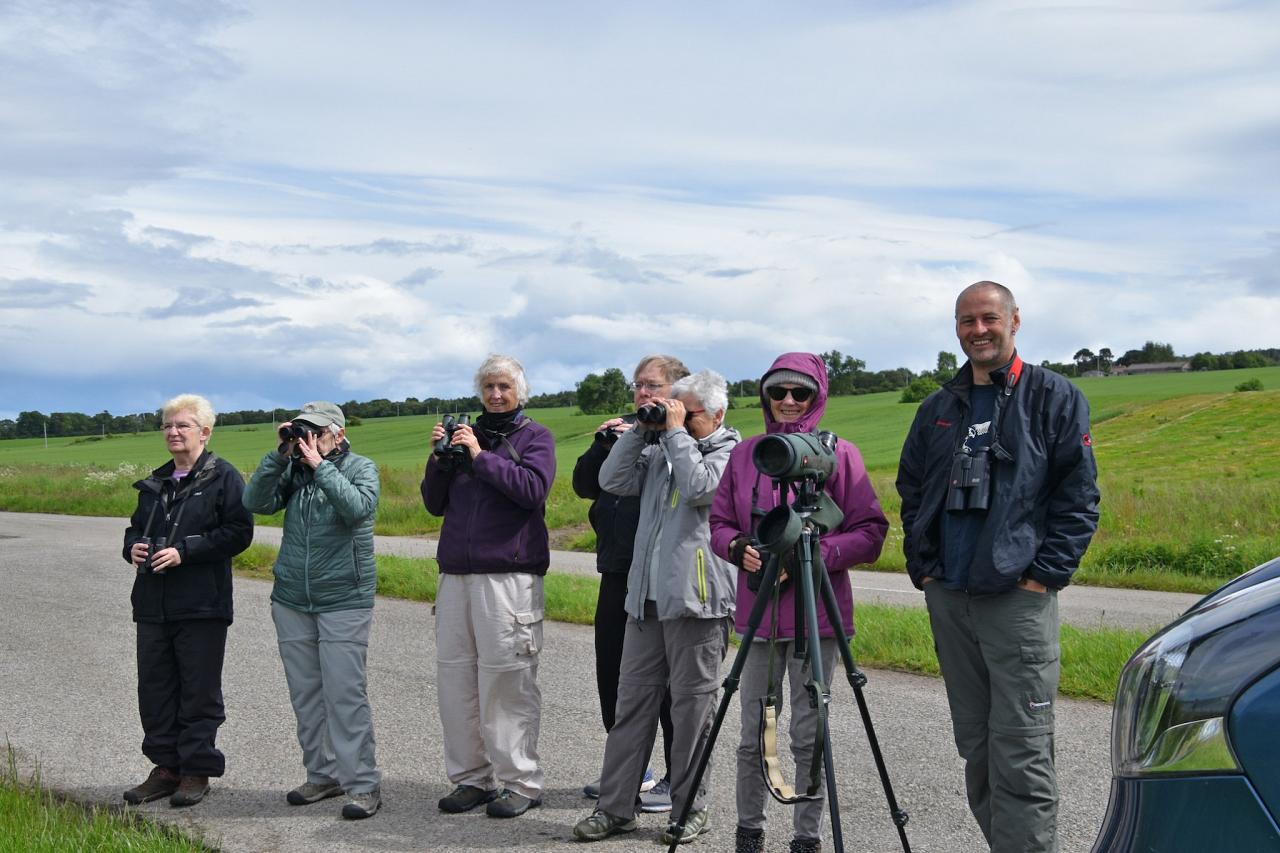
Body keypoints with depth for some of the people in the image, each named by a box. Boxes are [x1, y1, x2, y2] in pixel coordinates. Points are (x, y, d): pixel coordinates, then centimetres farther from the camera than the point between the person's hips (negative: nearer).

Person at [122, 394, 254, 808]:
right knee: (154, 686, 10)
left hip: (202, 604, -7)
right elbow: (136, 526, 24)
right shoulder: (155, 482, 15)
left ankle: (197, 770, 12)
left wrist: (185, 551, -19)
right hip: (153, 603, 7)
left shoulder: (223, 476, -6)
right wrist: (133, 547, 1)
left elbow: (239, 532, -14)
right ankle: (166, 767, 21)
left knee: (199, 690, 2)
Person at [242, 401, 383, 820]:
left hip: (344, 602, -5)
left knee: (346, 695, -7)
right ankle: (322, 775, 19)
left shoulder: (361, 468, 0)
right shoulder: (292, 469, 9)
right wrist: (281, 455, -11)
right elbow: (256, 502, -5)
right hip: (291, 601, 5)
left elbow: (357, 507, -20)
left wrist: (320, 465, -17)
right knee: (306, 694, 8)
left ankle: (362, 784, -2)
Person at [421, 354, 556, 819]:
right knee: (455, 676, 4)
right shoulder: (465, 433, 18)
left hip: (508, 575, -5)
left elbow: (533, 489, -13)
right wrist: (439, 458, 0)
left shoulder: (534, 436, 6)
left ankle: (519, 782, 0)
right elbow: (434, 504, 16)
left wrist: (480, 456, -12)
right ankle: (471, 777, 13)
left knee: (506, 680, -7)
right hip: (456, 575, 5)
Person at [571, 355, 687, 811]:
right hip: (618, 569, 8)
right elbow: (585, 485, 10)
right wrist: (603, 442, -4)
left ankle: (679, 779, 11)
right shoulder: (626, 429, 15)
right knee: (611, 669, 13)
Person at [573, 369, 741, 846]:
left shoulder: (730, 451, -1)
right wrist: (642, 430, 2)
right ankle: (615, 807, 13)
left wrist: (675, 431, -10)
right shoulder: (661, 451, 17)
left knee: (691, 706, 2)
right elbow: (613, 481, 8)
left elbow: (699, 488, -18)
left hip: (696, 600, -6)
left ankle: (689, 810, 12)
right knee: (633, 699, 7)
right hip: (646, 598, 6)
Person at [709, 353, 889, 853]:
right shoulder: (744, 454, 10)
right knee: (754, 732, 8)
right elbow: (719, 522, 13)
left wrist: (818, 553, -16)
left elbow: (871, 531, -3)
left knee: (809, 734, 2)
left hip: (817, 610, -3)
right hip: (758, 608, 3)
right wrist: (738, 547, -7)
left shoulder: (839, 454, -1)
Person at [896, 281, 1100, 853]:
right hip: (947, 599, 6)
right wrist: (923, 568, 8)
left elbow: (1079, 496, -4)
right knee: (975, 746, 11)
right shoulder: (938, 409, 15)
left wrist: (1044, 574, -10)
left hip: (1018, 598, -6)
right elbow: (911, 492, 19)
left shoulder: (1054, 398, 1)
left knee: (1022, 752, -8)